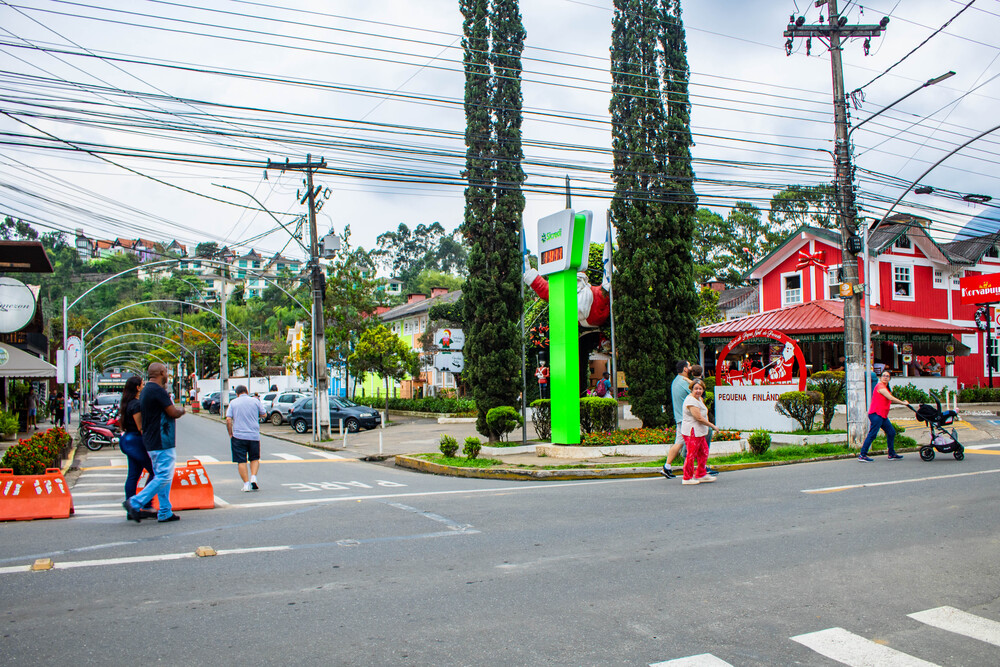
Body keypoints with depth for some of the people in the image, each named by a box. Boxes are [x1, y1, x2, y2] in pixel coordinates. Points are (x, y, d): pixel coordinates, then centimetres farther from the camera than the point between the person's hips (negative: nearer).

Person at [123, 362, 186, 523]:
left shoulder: (146, 390, 15)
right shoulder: (158, 390, -16)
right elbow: (173, 413, -16)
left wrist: (175, 410, 8)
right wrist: (181, 410, 4)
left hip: (151, 441, 11)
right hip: (162, 442, -11)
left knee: (161, 476, 13)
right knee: (164, 477, -7)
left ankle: (165, 513, 15)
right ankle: (135, 503, -7)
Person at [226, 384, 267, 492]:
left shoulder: (233, 402, 3)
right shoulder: (255, 401, 3)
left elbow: (228, 419, -5)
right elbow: (264, 414, 10)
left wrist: (230, 434, 5)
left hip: (238, 436, -1)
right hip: (254, 435, 1)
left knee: (241, 461, 5)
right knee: (255, 458, 16)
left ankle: (246, 484, 2)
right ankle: (253, 477, -2)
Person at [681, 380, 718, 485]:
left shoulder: (699, 399, 15)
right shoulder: (691, 400, -19)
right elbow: (699, 418, -21)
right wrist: (712, 425, -12)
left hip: (699, 432, 11)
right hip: (692, 432, -11)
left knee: (703, 452, 15)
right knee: (691, 454, -6)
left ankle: (701, 475, 26)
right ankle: (687, 478, 2)